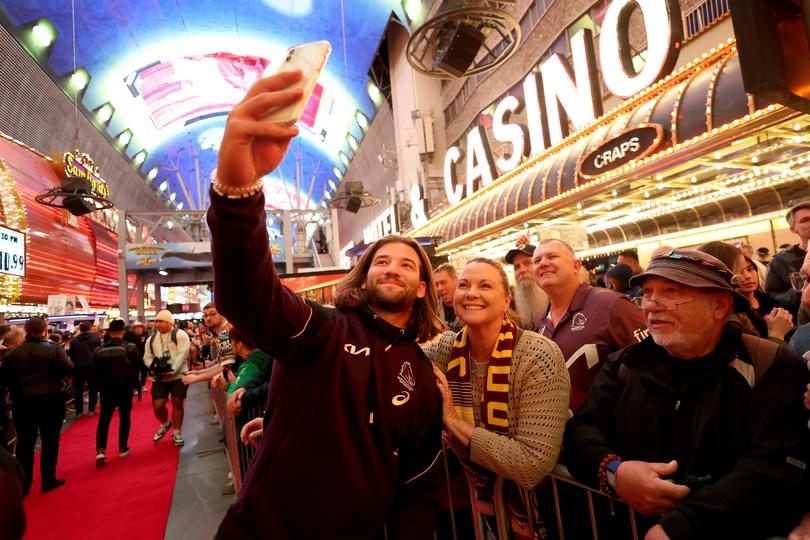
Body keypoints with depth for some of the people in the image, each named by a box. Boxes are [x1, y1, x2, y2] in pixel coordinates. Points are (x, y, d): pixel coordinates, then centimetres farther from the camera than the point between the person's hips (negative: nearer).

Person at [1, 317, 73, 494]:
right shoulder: (54, 349, -10)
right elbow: (69, 369, -17)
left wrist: (17, 391, 16)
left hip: (22, 402, 3)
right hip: (50, 401, -3)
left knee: (25, 443, 13)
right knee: (50, 441, 9)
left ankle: (24, 484, 21)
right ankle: (48, 480, 15)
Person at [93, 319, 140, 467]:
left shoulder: (99, 350, -2)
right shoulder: (130, 348, -11)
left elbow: (95, 371, 2)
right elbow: (135, 368, -8)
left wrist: (100, 386, 15)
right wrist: (134, 384, 6)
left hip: (106, 390, 2)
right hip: (125, 389, -2)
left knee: (104, 420, 8)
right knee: (124, 418, 12)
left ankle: (100, 450, -6)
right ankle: (122, 448, 17)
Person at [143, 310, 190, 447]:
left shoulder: (180, 335, -8)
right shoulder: (151, 339, 11)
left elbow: (182, 355, -15)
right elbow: (147, 357, 13)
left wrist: (171, 371, -21)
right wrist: (153, 367, -8)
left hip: (178, 375, -4)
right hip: (159, 378, 4)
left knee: (177, 403, 2)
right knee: (157, 405, -1)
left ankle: (177, 432, 18)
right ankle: (165, 424, 31)